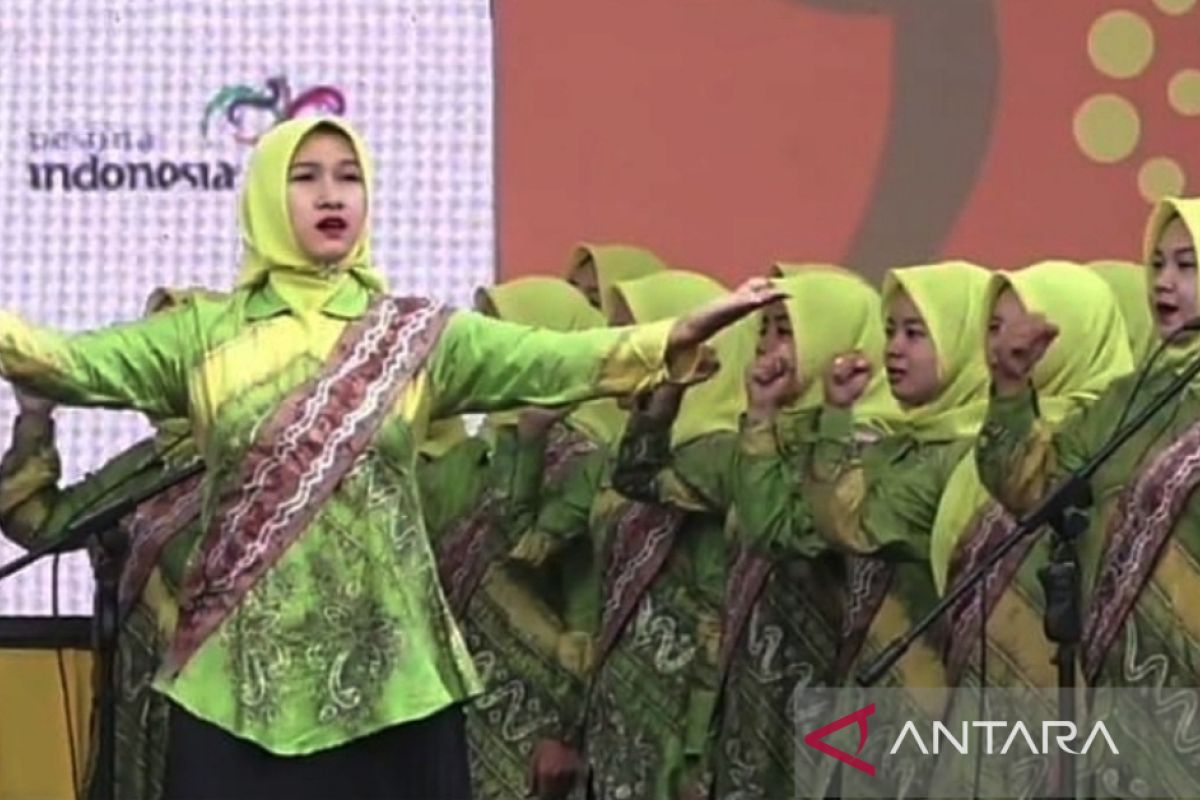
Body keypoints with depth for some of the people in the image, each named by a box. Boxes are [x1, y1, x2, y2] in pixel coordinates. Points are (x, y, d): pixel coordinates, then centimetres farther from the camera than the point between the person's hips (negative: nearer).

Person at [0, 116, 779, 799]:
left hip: (387, 670, 0)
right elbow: (68, 362, -5)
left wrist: (681, 336, -24)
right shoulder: (204, 334, 6)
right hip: (241, 671, 0)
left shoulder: (419, 336, 5)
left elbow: (561, 362, -8)